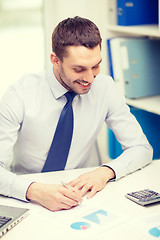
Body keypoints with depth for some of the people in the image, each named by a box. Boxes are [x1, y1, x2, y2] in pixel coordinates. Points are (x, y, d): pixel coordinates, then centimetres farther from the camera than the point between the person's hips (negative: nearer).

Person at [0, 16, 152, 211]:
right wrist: (35, 191, -40)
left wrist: (106, 171, -22)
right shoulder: (21, 95, -16)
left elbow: (142, 149, -2)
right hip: (27, 202, -2)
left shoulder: (105, 88, -7)